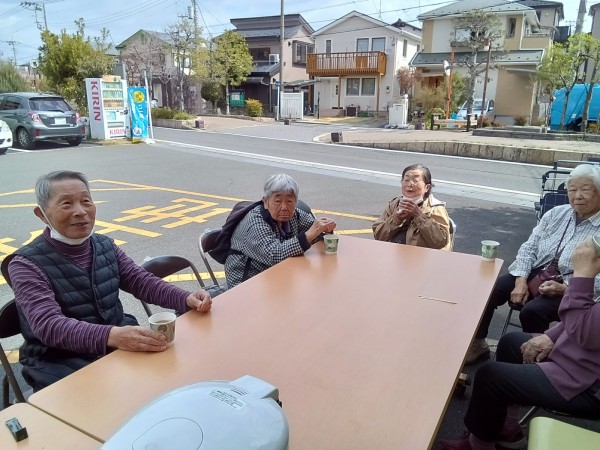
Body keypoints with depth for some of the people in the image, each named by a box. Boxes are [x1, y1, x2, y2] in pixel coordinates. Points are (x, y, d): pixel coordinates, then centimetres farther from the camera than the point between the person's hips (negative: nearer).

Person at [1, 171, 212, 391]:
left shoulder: (105, 245, 5)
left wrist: (186, 299, -17)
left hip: (122, 345, 5)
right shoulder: (26, 264, -12)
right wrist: (112, 335, -44)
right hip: (62, 361, -5)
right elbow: (49, 325, -26)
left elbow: (142, 281, 3)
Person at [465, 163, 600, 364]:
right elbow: (529, 248, 6)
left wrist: (565, 288, -24)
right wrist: (521, 279, -8)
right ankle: (477, 344, 0)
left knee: (532, 311, -32)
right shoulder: (556, 213, 9)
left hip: (571, 289, -4)